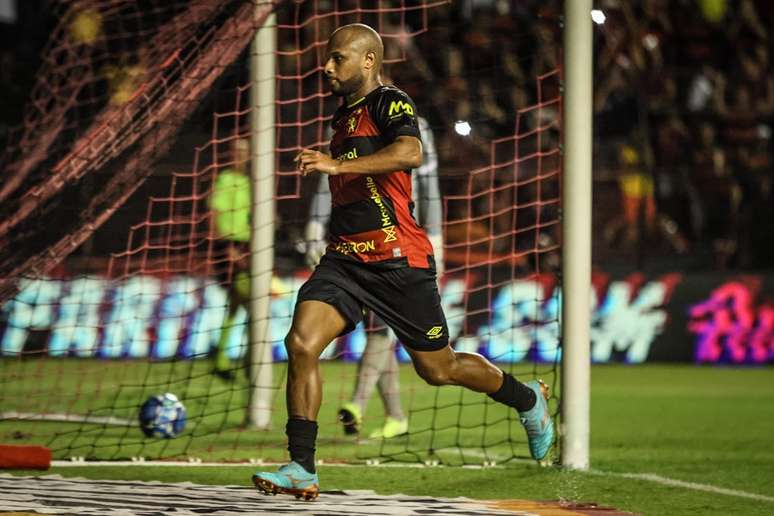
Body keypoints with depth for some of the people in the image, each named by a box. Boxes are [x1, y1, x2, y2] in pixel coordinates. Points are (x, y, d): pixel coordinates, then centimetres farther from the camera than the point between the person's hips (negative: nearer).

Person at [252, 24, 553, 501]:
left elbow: (410, 153, -32)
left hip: (399, 262, -7)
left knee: (438, 368, 6)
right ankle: (302, 470, -15)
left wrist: (338, 165, -37)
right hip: (344, 259, 7)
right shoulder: (344, 114, 17)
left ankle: (529, 400, 34)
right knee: (301, 345, -16)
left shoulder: (390, 103, -9)